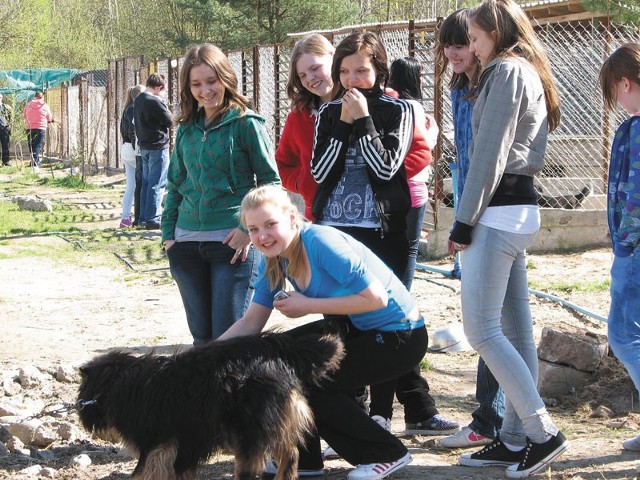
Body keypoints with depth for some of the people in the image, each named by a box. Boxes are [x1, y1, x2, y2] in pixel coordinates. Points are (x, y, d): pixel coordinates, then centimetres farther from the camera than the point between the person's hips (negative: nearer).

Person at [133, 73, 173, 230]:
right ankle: (153, 218, -6)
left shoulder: (138, 100, 10)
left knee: (146, 182, 13)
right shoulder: (154, 102, -18)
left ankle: (144, 217, 16)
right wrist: (165, 109, 5)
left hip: (144, 146, 9)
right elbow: (169, 121, -11)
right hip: (158, 147, -9)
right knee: (157, 184, -5)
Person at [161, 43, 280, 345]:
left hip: (233, 242, -5)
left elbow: (270, 180, -4)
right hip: (187, 241, 5)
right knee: (201, 335, 11)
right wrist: (168, 233, 11)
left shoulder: (245, 123, -4)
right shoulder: (186, 129, 12)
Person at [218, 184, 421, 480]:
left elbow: (376, 298, -25)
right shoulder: (274, 260, 1)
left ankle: (387, 454, -1)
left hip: (399, 338, -9)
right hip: (354, 331, 9)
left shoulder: (321, 242, -25)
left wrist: (308, 306, -21)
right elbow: (251, 323, 5)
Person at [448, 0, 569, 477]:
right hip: (522, 210, 10)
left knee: (481, 328, -9)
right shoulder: (531, 75, 21)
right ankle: (515, 438, 12)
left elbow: (489, 154, -15)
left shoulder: (506, 71, -9)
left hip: (498, 212, -10)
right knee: (514, 329, 9)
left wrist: (464, 222, -14)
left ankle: (543, 432, -8)